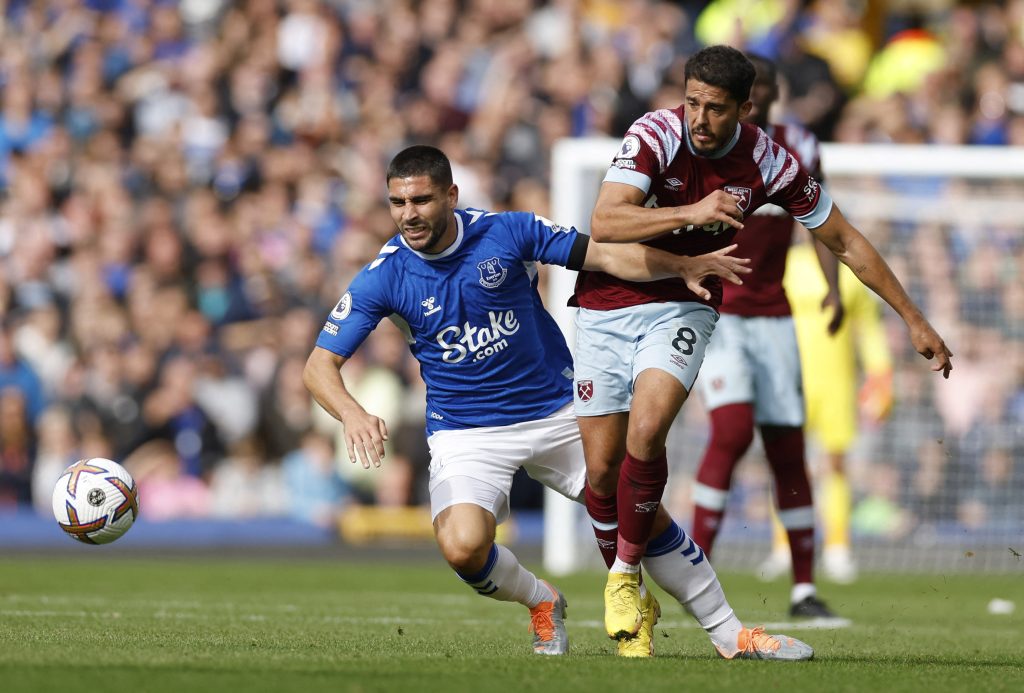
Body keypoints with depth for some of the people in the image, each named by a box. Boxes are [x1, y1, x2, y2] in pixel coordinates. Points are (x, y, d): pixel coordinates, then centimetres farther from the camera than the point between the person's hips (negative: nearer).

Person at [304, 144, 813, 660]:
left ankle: (729, 634, 15)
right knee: (462, 547, -26)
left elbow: (605, 255, -6)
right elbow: (320, 366, -12)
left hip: (557, 413, 1)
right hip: (465, 436, -1)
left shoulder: (507, 232, -10)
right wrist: (352, 414, -33)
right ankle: (540, 602, 7)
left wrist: (683, 266, -21)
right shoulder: (383, 278, -12)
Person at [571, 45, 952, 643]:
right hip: (608, 306, 0)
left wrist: (915, 320, 3)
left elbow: (846, 242, 1)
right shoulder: (655, 135, -17)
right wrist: (692, 211, -38)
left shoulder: (771, 163, -11)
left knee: (646, 431, -26)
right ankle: (625, 593, 21)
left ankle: (628, 574, -8)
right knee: (602, 469, -2)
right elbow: (604, 223, -27)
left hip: (683, 308, 0)